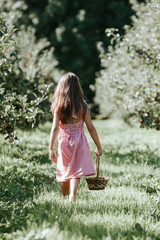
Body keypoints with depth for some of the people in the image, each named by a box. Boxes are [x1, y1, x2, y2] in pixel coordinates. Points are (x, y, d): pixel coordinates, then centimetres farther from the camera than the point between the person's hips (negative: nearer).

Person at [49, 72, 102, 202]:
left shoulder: (58, 107, -4)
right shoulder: (82, 107, -4)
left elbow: (55, 129, -9)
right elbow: (91, 128, -2)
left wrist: (51, 149, -7)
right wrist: (99, 147, 6)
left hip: (64, 141, 1)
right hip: (79, 141, -1)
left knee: (65, 172, 15)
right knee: (76, 172, -1)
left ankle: (64, 198, 25)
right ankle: (72, 194, -24)